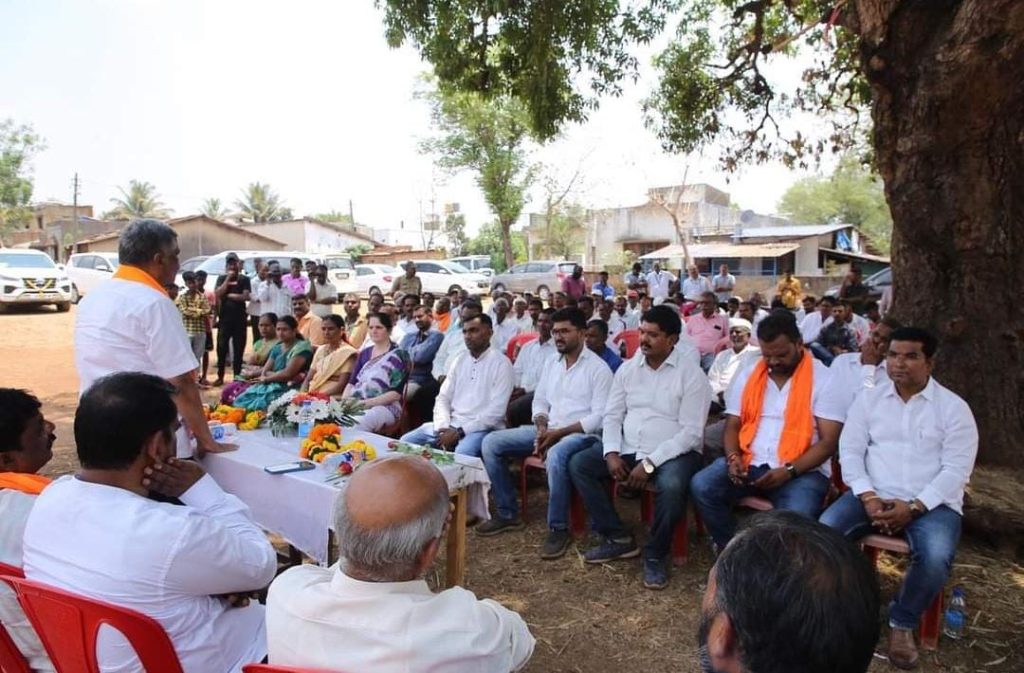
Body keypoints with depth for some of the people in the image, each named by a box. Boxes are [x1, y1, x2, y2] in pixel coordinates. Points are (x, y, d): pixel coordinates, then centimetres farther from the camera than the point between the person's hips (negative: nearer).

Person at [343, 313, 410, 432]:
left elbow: (396, 393, -8)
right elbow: (351, 382, 17)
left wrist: (367, 403, -17)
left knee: (353, 427, -38)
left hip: (385, 406, -5)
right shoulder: (364, 353, 19)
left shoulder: (398, 355, 0)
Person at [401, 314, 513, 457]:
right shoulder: (460, 360, 13)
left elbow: (496, 411, -14)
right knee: (406, 442, -6)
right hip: (451, 424, 6)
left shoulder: (501, 363, -8)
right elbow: (443, 398, 10)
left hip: (481, 427, -6)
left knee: (461, 454, -37)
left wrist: (459, 432, -17)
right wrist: (443, 427, -9)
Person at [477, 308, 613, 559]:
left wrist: (559, 433, -20)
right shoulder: (551, 363, 14)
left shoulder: (598, 368, -7)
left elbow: (600, 417, -15)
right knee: (491, 442, -6)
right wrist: (542, 427, -6)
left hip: (582, 433, -7)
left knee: (556, 455, -41)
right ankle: (508, 514, 5)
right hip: (548, 430, 7)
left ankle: (559, 529, -20)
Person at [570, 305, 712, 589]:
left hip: (673, 452, -5)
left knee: (671, 485, -37)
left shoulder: (691, 374, -9)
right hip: (628, 449, 6)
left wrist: (650, 462, -21)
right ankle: (618, 538, 1)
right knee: (578, 463, -8)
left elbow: (691, 433, -15)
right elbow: (612, 416, 8)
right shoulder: (628, 368, 7)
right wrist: (612, 453, -10)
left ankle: (656, 554, -8)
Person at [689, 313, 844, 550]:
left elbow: (829, 441, -7)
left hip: (802, 471, -3)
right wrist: (733, 457, -9)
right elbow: (732, 426, 12)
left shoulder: (824, 379, -3)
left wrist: (789, 471, -20)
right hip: (749, 463, 4)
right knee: (702, 486, -22)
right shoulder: (747, 375, 10)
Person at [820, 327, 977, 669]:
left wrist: (914, 506, -18)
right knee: (823, 531, -24)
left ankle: (902, 621, -1)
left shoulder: (954, 407, 0)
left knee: (936, 558, -31)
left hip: (932, 502, -1)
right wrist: (867, 496, -12)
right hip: (873, 495, 2)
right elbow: (850, 451, 3)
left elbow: (956, 470, -6)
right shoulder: (869, 398, 7)